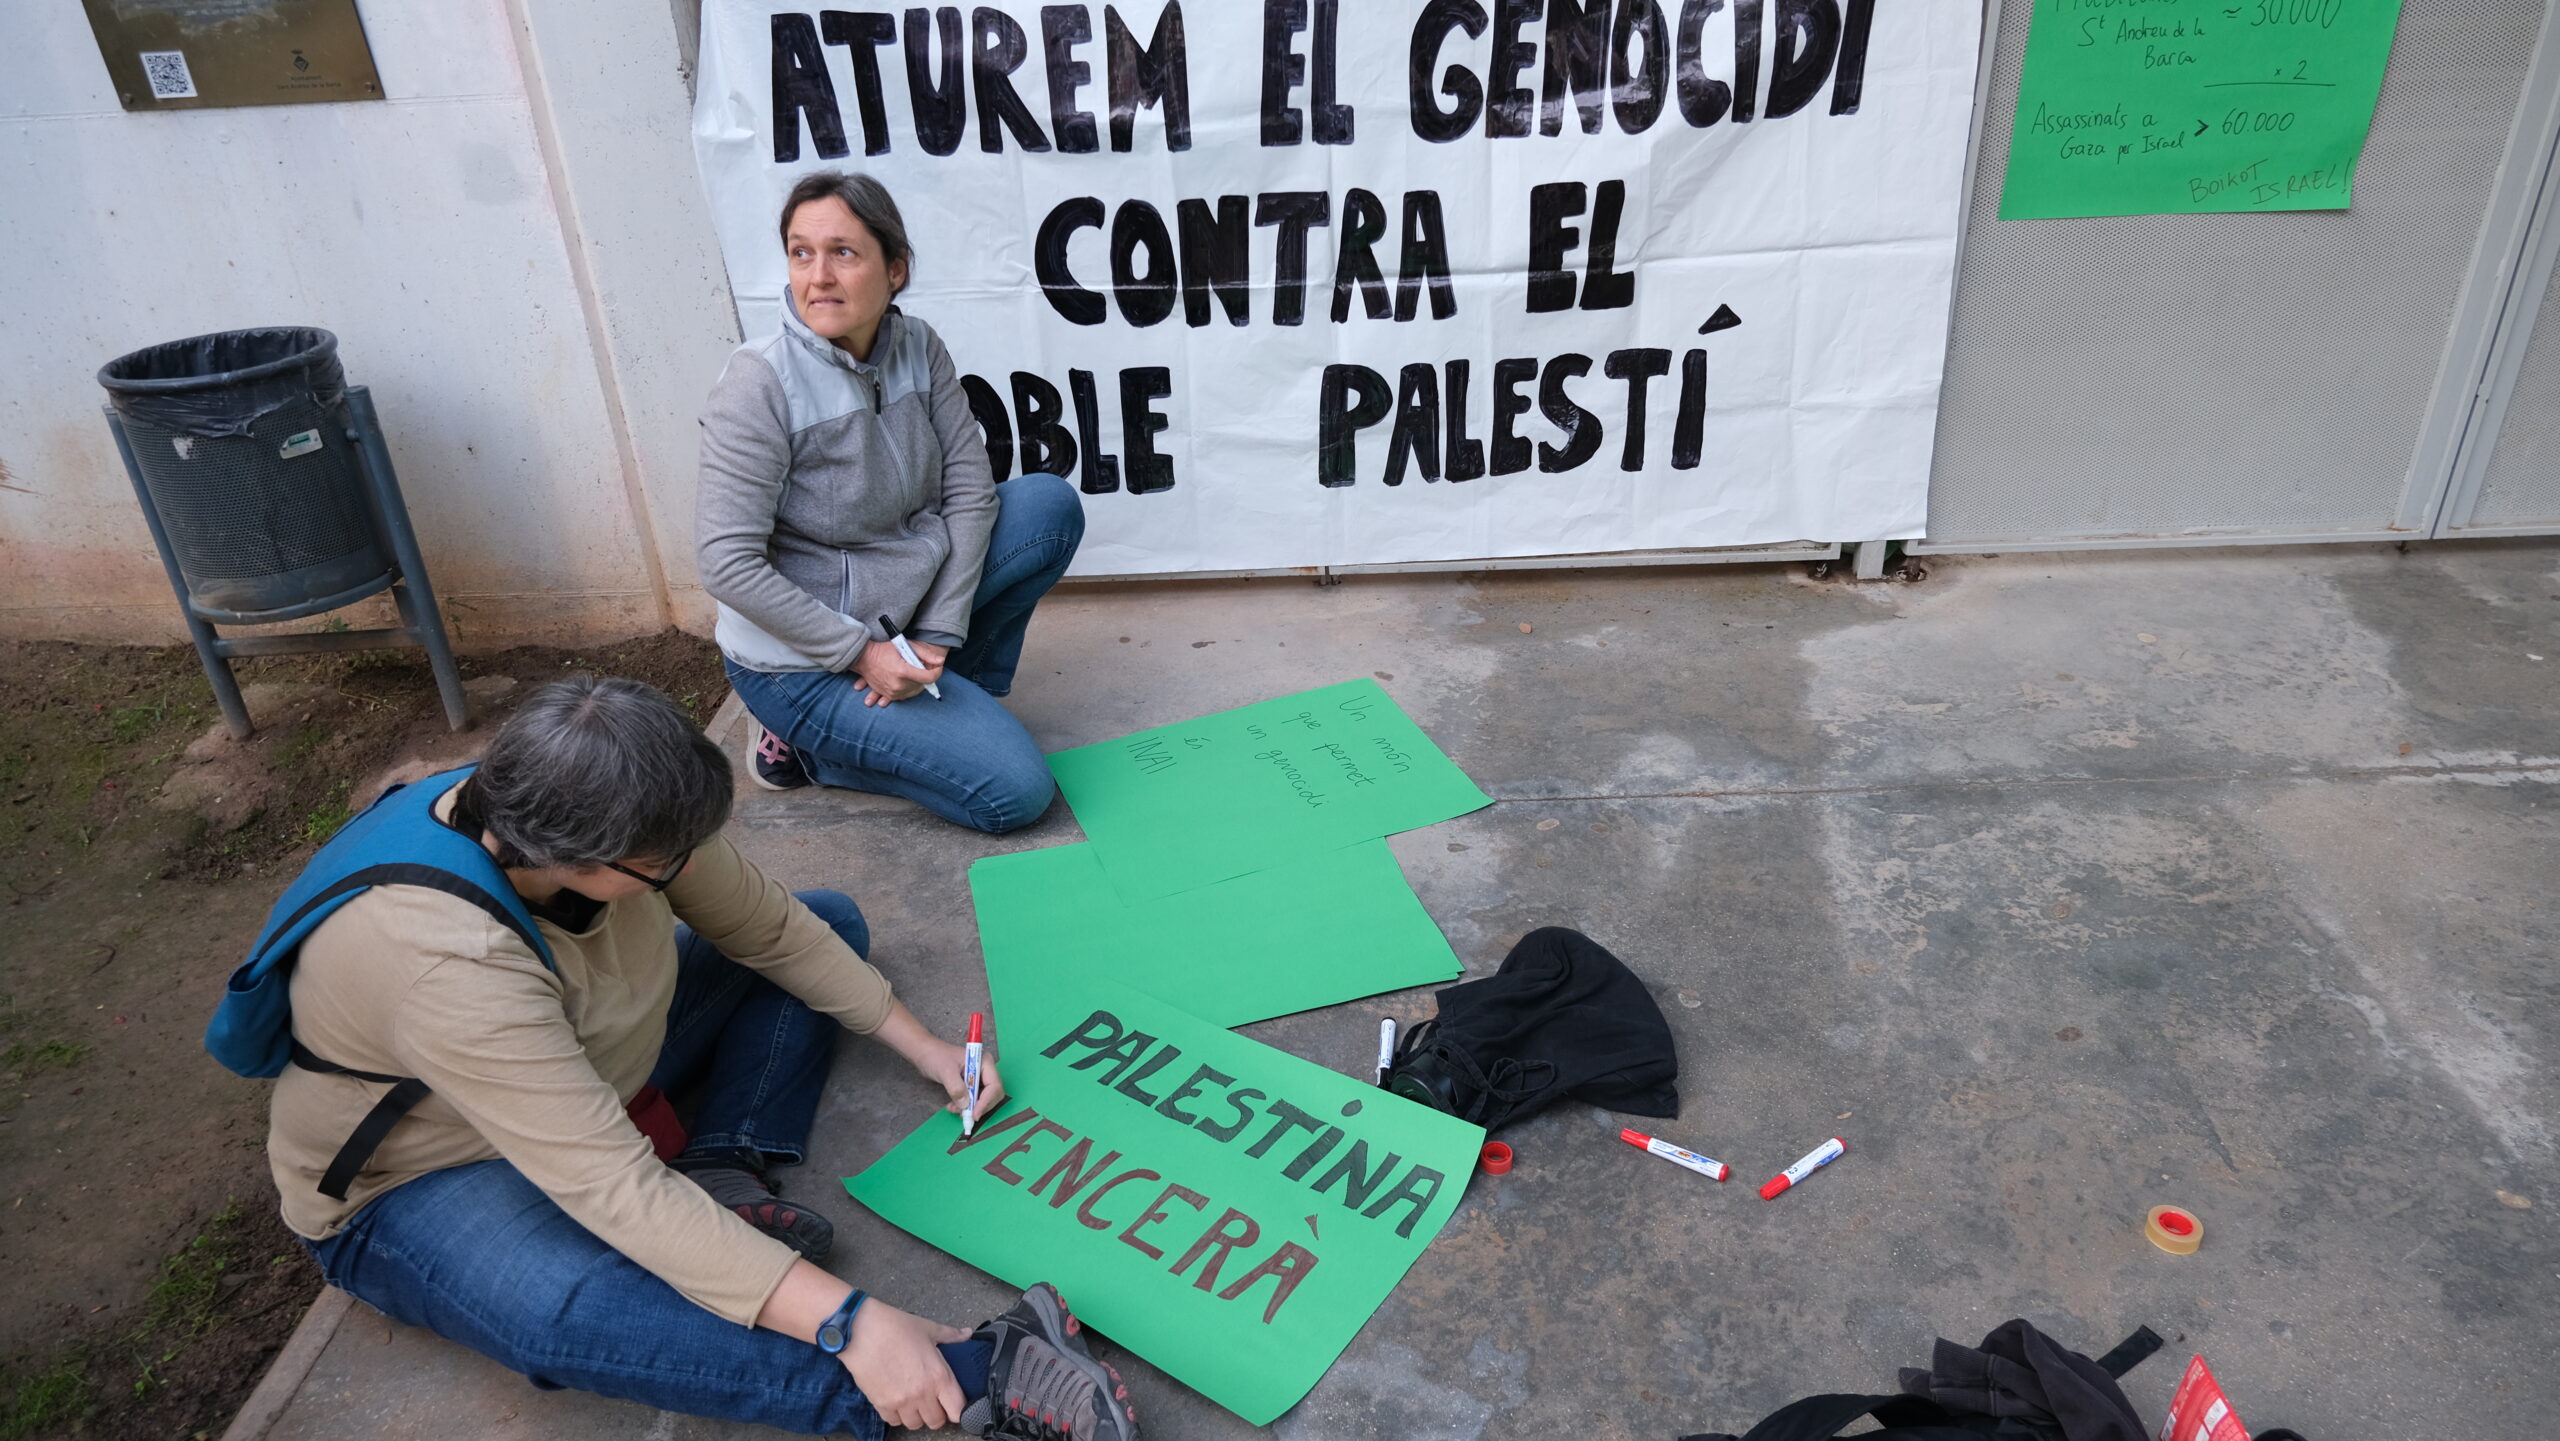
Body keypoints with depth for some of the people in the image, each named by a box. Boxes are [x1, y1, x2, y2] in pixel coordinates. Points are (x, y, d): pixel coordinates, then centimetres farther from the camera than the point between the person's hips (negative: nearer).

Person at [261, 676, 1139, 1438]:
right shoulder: (446, 960, -40)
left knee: (829, 923, 3)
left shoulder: (602, 815, -20)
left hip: (596, 1062, 8)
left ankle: (724, 1179, -18)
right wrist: (848, 1322, -46)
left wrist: (919, 1044, -4)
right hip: (417, 1183, -7)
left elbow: (768, 927, -4)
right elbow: (614, 1188, -43)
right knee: (566, 1314, -42)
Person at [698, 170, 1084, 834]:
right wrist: (861, 654, -21)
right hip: (802, 658, -6)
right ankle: (804, 745, 5)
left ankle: (956, 697, 8)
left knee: (1052, 504, -4)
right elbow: (729, 565, -23)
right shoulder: (761, 382, -22)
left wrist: (937, 635, -12)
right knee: (1017, 790, -14)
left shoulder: (917, 347, -6)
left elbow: (970, 490, -5)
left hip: (903, 606, 6)